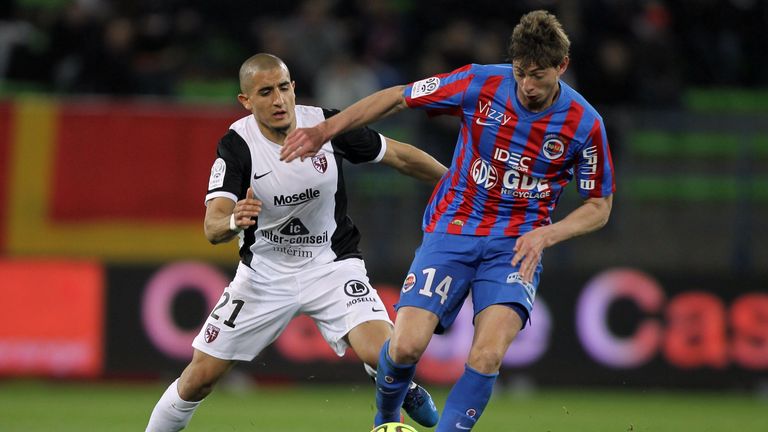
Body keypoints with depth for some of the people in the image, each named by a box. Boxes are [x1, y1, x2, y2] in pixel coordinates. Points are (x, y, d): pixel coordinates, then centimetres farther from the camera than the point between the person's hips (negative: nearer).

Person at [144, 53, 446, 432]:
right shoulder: (237, 146, -18)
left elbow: (400, 156, 0)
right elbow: (212, 228, -28)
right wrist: (233, 221, -51)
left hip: (331, 265, 0)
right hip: (265, 270, 0)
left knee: (381, 354, -23)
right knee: (200, 376, 0)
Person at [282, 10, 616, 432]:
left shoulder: (584, 124, -10)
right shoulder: (482, 84, -10)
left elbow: (599, 206, 3)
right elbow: (396, 97, 2)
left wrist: (545, 235, -15)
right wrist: (325, 129, -5)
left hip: (516, 245, 0)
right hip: (452, 229, 1)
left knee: (487, 357, -24)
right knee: (407, 346, -15)